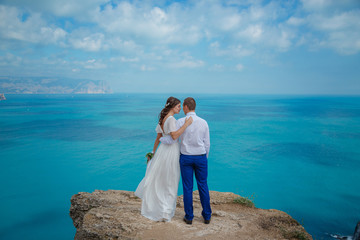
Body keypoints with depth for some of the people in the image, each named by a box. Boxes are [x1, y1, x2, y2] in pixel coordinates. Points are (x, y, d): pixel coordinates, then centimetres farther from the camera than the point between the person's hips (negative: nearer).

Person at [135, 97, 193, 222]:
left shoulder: (162, 119, 10)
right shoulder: (171, 119, -16)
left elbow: (158, 137, 15)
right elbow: (174, 135, -30)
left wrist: (154, 152, 21)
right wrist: (186, 124, -28)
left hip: (163, 150, 8)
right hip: (171, 151, -8)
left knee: (157, 179, 18)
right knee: (170, 183, 3)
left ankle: (151, 207, 30)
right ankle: (166, 212, 10)